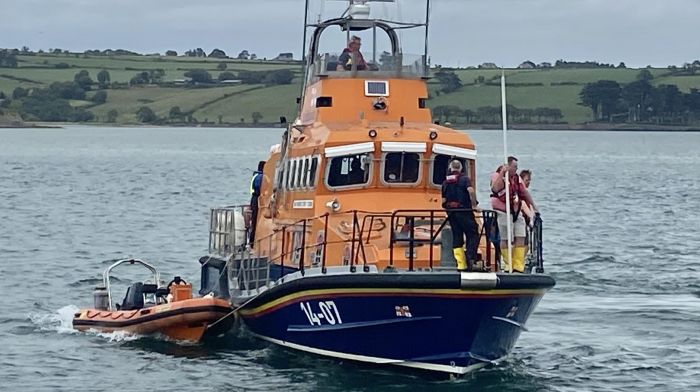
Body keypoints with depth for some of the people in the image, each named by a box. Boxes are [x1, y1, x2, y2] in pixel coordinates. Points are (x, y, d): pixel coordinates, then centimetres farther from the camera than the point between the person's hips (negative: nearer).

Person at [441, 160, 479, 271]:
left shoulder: (446, 181, 9)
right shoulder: (464, 179, -4)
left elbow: (443, 200, 7)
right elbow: (471, 191, -22)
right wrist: (474, 204, -11)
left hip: (451, 212, 4)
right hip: (464, 211, -4)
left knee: (457, 237, 7)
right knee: (472, 234, 3)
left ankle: (461, 264, 3)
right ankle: (470, 257, -15)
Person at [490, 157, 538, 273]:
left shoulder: (516, 178, 14)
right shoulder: (498, 175, -9)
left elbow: (524, 193, 24)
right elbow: (495, 188, -30)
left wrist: (533, 207, 26)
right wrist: (502, 173, -32)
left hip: (517, 212, 7)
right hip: (503, 213, -7)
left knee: (520, 238, -1)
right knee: (506, 239, -3)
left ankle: (518, 265, 1)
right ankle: (508, 264, 7)